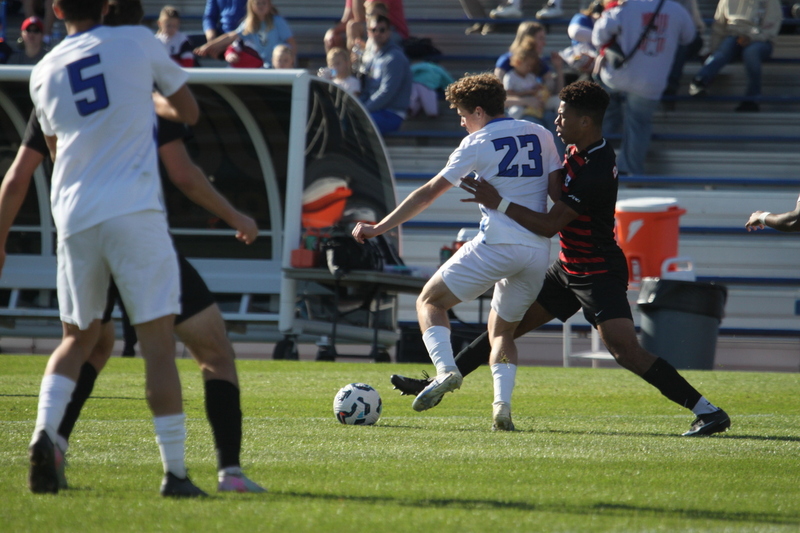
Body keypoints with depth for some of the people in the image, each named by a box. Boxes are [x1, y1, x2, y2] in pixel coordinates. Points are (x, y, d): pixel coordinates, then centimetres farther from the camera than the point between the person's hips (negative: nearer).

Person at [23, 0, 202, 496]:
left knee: (78, 338, 18)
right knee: (158, 341, -1)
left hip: (74, 217, 4)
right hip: (134, 211, -4)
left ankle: (44, 432, -5)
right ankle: (175, 470, -4)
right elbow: (189, 111, 14)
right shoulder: (138, 42, 3)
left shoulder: (44, 72, 12)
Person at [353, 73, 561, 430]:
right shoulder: (540, 135, 12)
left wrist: (379, 228, 3)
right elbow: (557, 190, 9)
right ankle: (502, 405, -5)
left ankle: (446, 369, -16)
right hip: (538, 250, 5)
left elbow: (429, 193, -1)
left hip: (497, 244, -5)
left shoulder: (478, 143, -1)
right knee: (502, 331, 19)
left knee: (429, 301, 9)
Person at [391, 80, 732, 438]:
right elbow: (558, 188, 24)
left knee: (626, 350, -20)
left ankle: (707, 411, -17)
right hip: (568, 269, 10)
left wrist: (498, 203, -25)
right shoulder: (576, 151, 3)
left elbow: (549, 225, -26)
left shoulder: (596, 171, -26)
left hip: (599, 275, -10)